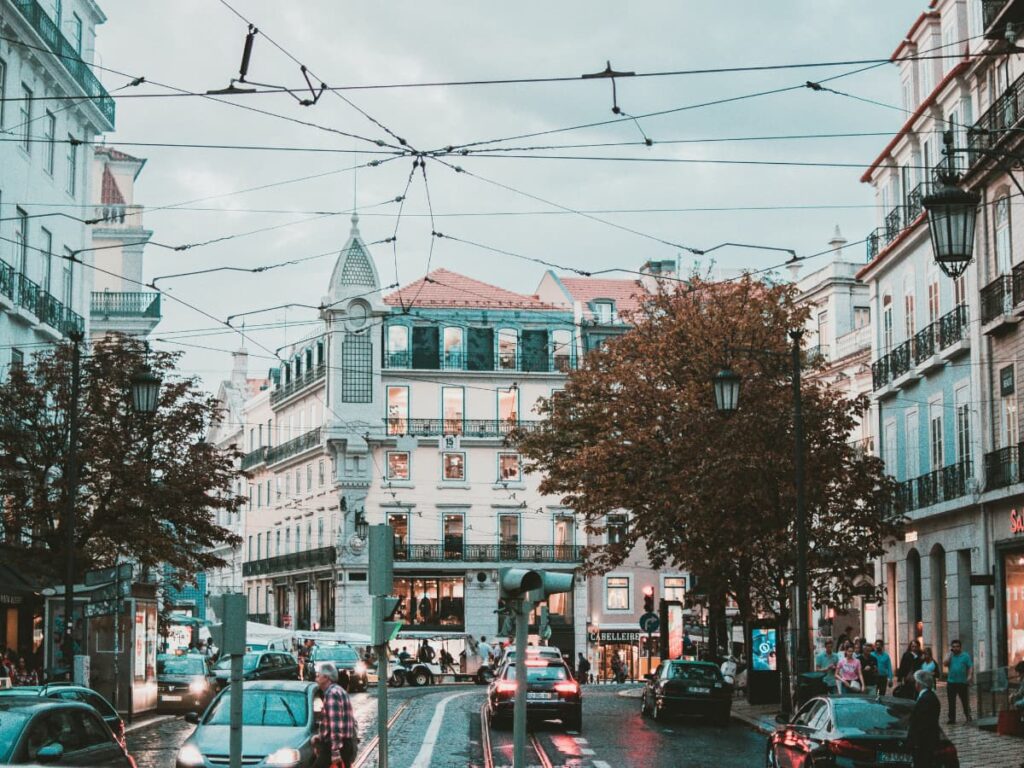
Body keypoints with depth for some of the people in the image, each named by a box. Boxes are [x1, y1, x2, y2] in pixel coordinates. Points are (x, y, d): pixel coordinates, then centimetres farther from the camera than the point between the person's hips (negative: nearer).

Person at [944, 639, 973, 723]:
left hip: (962, 682, -3)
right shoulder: (950, 656, 9)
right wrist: (950, 653, -5)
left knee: (965, 701, 4)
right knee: (951, 702, 3)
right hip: (951, 682, 3)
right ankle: (952, 718, 7)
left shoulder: (965, 656, 1)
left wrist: (970, 675, -18)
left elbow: (970, 667, -3)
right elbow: (946, 663, -9)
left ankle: (968, 717, 14)